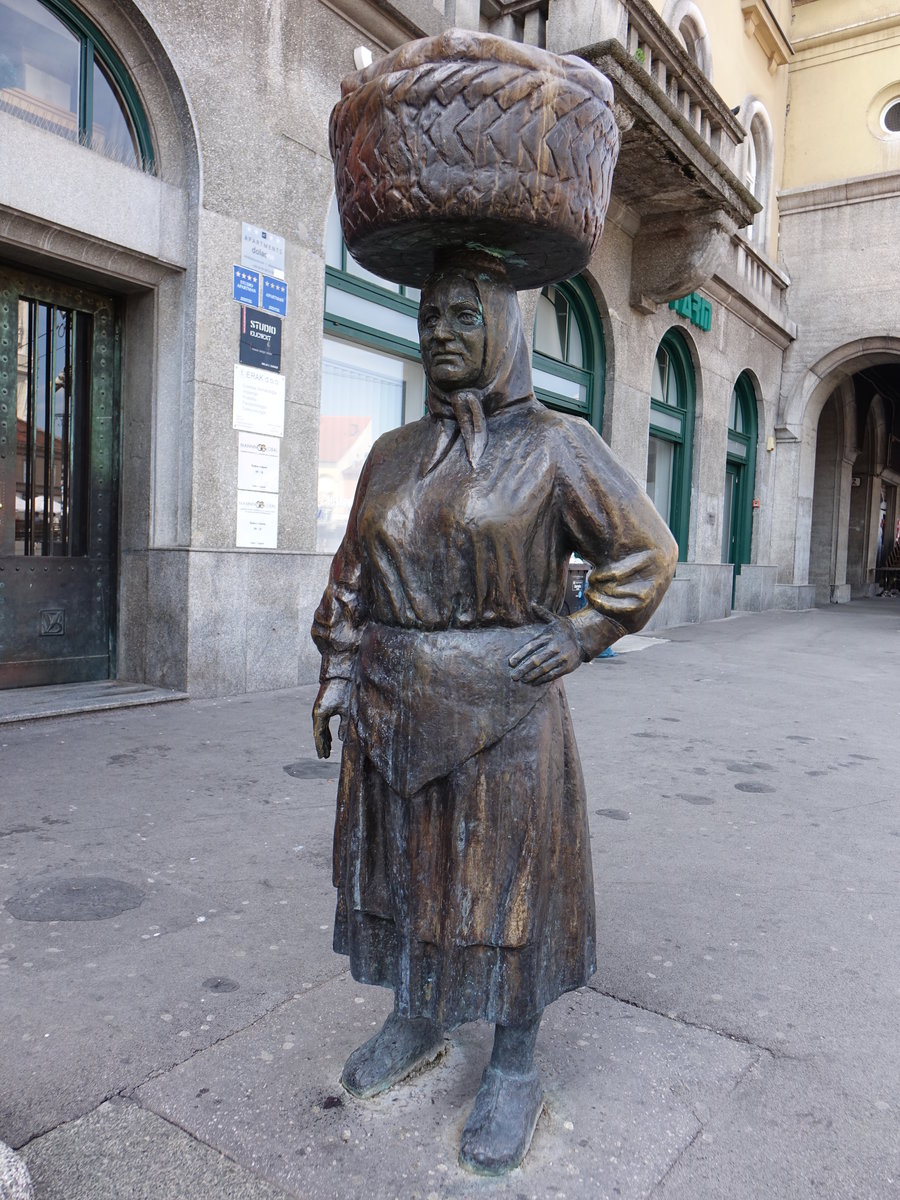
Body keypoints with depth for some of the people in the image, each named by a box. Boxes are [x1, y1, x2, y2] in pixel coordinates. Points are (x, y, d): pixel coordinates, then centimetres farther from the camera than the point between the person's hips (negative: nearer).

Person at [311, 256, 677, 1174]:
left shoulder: (554, 446, -5)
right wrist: (337, 669, 6)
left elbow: (646, 554, -1)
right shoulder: (393, 454, 8)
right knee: (404, 864, 16)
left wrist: (579, 637, -8)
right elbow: (352, 572, 12)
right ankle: (414, 1024, 40)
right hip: (393, 708, 5)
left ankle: (513, 1069, 29)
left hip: (502, 710, -4)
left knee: (505, 880, 7)